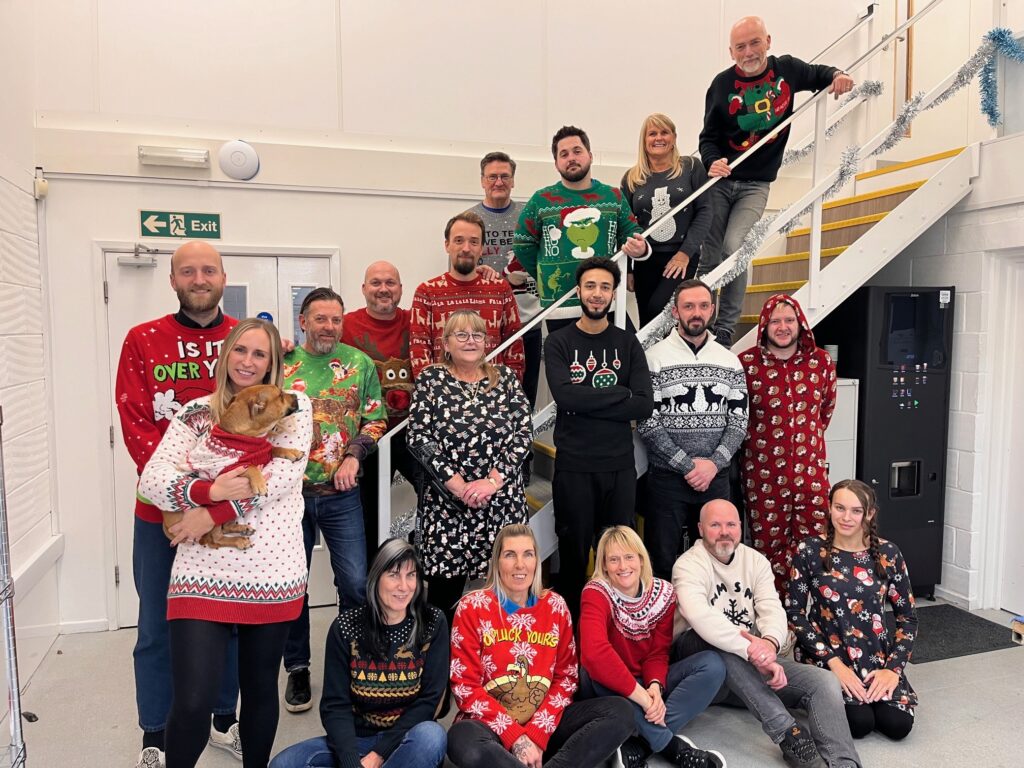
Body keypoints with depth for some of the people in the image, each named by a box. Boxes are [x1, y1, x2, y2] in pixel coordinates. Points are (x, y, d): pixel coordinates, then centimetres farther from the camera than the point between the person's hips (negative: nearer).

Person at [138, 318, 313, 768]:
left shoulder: (294, 408, 3)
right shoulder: (196, 413, 8)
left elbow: (282, 475, -10)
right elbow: (151, 479, -2)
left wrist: (212, 514, -13)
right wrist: (210, 490, -19)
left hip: (271, 570, 0)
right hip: (204, 570, 0)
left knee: (260, 689, 15)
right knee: (192, 703, -5)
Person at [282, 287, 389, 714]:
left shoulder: (359, 363, 2)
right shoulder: (280, 363, 1)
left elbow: (375, 419, 5)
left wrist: (354, 455, -9)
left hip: (341, 494, 0)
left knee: (356, 583, 1)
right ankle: (297, 668, 29)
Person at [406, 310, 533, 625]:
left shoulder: (505, 378, 7)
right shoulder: (430, 380, 3)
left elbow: (523, 433, -1)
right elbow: (419, 439, -5)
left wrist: (493, 481, -12)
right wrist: (459, 486, -12)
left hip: (503, 503, 2)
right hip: (447, 503, -1)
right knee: (444, 591, 3)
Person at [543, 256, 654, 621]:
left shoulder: (627, 343, 7)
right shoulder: (559, 342, 2)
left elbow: (644, 404, -6)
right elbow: (564, 396, -16)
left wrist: (587, 404, -12)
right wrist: (619, 393, -10)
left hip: (620, 465, 2)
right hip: (573, 466, -2)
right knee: (573, 552, 8)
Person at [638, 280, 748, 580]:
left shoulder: (730, 361, 8)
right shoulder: (654, 358, -5)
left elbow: (739, 420, 5)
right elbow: (647, 423, -9)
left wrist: (714, 463, -10)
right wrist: (687, 464, -13)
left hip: (716, 477, 4)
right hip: (667, 477, -3)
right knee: (663, 561, 4)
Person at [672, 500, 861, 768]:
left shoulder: (755, 560, 7)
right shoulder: (688, 565, -12)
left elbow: (773, 610, -8)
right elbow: (700, 616, -32)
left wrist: (770, 642, -32)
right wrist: (750, 648, -43)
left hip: (755, 659, 5)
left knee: (824, 683, -18)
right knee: (715, 640, -38)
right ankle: (786, 731, -35)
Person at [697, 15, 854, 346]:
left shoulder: (787, 69, 2)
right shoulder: (723, 84, -5)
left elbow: (818, 75, 23)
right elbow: (708, 137, -2)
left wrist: (837, 76, 0)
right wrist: (712, 161, -23)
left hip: (755, 185, 0)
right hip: (719, 181, 0)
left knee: (734, 250, -19)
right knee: (709, 259, 1)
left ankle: (725, 332, -9)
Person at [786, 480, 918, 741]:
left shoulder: (888, 553, -1)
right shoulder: (809, 551, -8)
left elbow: (907, 617, 5)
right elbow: (795, 614, -7)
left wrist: (893, 668, -8)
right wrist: (834, 663, -14)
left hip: (877, 654, 3)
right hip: (825, 655, -3)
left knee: (898, 724, -18)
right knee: (860, 722, -23)